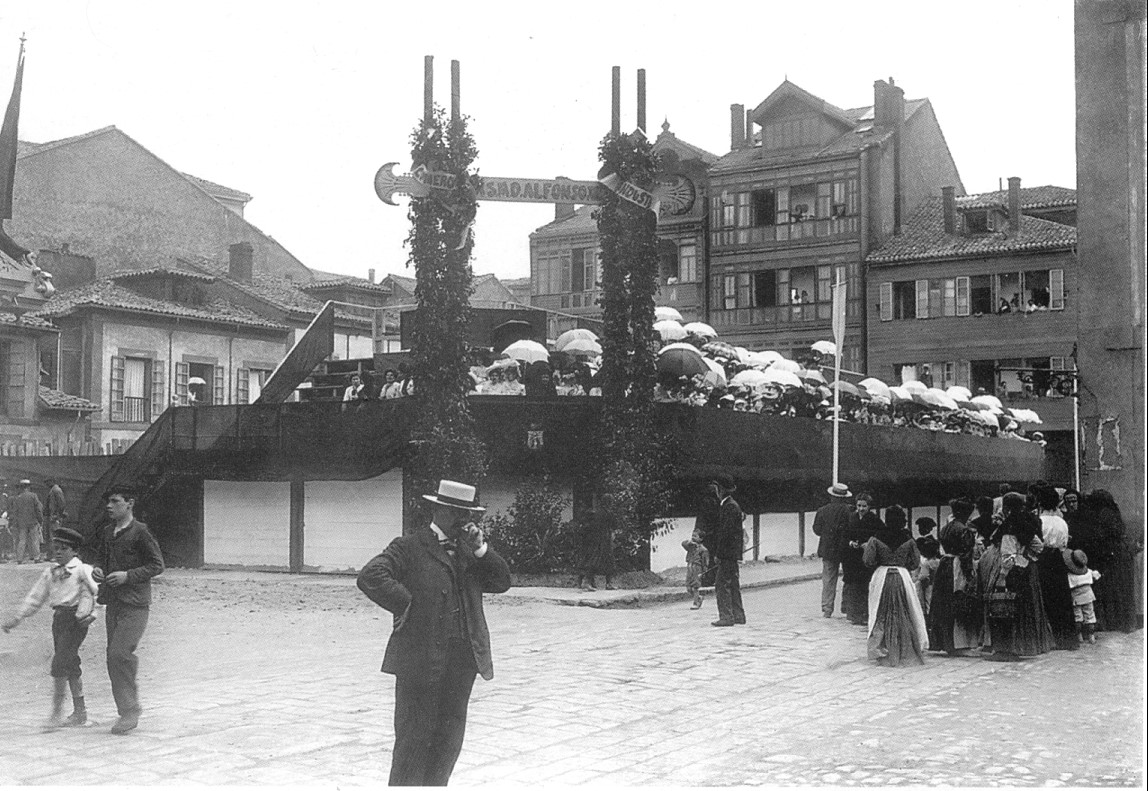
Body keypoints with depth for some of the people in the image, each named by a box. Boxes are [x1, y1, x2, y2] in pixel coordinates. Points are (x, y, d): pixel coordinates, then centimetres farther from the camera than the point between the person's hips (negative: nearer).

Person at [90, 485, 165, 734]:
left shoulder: (140, 532, -8)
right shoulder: (105, 533, 12)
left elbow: (157, 565, -8)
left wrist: (127, 576, -16)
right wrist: (97, 569, 3)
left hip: (135, 604, -7)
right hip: (113, 602, 7)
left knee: (120, 654, -16)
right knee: (114, 659, 7)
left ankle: (130, 712, -6)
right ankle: (126, 711, 17)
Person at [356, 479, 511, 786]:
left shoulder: (469, 549, 16)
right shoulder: (409, 547, -3)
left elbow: (502, 583, 10)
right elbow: (370, 577, -15)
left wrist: (481, 549, -2)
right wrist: (405, 606, -12)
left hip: (463, 658, 6)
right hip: (421, 658, -6)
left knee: (450, 738, 12)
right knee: (415, 735, 0)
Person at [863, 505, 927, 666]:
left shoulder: (877, 538, -8)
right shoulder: (907, 539, -5)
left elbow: (868, 560, -8)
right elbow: (915, 563, 0)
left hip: (881, 577, 0)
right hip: (902, 577, 0)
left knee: (882, 616, 8)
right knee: (904, 616, 10)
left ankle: (884, 654, 7)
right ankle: (906, 652, 12)